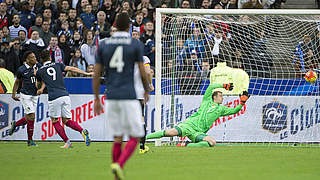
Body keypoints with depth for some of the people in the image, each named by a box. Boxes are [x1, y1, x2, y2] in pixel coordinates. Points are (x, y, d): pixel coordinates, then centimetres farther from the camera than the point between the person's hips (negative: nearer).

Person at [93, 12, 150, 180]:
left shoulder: (103, 45, 6)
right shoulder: (136, 44, -3)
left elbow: (96, 74, 5)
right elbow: (142, 73, -3)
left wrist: (96, 100, 13)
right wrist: (146, 91, 16)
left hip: (111, 98, 4)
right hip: (129, 98, -4)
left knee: (118, 138, 14)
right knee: (134, 138, 4)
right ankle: (119, 165, -21)